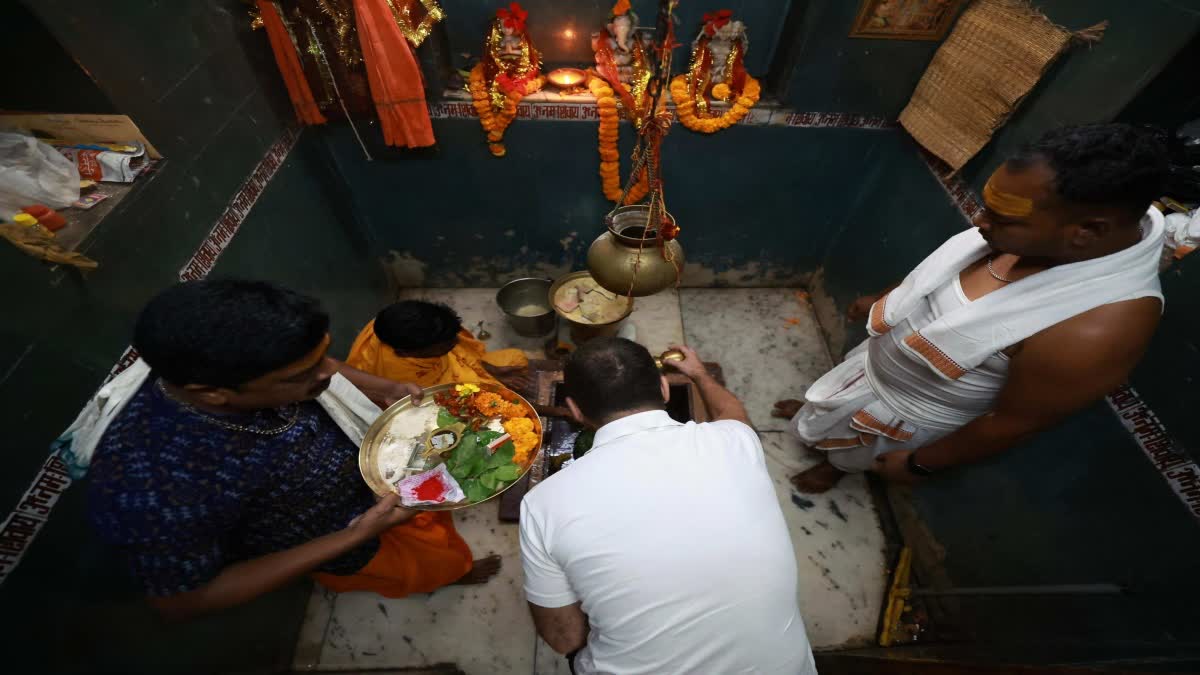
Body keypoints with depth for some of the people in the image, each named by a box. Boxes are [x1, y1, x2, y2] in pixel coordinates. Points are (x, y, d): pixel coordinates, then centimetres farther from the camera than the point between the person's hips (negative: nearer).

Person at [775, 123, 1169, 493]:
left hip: (911, 411, -4)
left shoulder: (1095, 330, -39)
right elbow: (934, 273, 0)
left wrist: (919, 464, -13)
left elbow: (1013, 423, -26)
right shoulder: (1045, 232, -18)